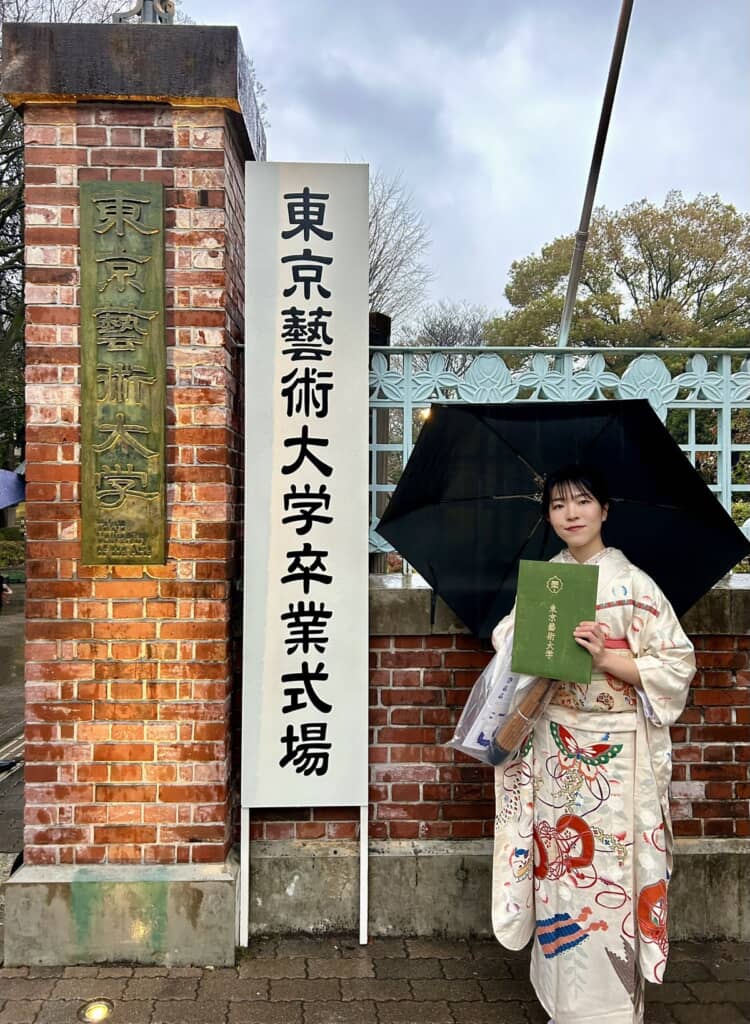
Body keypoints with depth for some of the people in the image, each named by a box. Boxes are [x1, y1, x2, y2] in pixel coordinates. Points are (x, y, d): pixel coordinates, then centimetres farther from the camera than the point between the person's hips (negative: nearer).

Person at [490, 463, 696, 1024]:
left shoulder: (633, 584, -9)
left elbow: (677, 665, -10)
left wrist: (604, 656, -22)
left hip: (612, 753, -4)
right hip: (553, 749, 4)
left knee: (607, 876, 2)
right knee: (559, 870, 13)